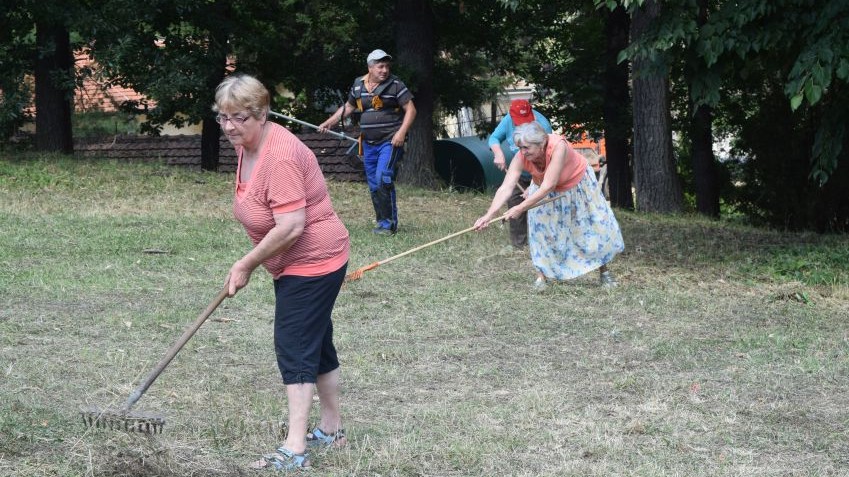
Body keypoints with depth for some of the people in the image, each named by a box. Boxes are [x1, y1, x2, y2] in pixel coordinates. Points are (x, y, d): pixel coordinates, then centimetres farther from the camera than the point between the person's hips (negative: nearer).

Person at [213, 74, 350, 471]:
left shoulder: (280, 155, -27)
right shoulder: (247, 145, 3)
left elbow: (290, 226, -30)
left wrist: (246, 264, -20)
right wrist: (250, 263, 10)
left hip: (313, 260, -10)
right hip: (295, 262, 10)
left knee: (294, 347, -12)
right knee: (316, 342, 18)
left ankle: (294, 450, -12)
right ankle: (331, 428, 31)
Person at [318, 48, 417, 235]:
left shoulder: (395, 85, -6)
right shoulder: (358, 85, 8)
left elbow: (410, 109, -6)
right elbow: (348, 107, 23)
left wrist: (402, 132, -18)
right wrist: (329, 122, 19)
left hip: (390, 141, -6)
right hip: (369, 143, 6)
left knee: (383, 179, -20)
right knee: (374, 185, 8)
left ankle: (388, 223, -15)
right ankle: (383, 222, 16)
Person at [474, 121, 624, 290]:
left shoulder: (558, 146, -42)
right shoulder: (521, 158, -29)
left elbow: (548, 186, -44)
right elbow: (505, 188, -34)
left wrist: (520, 208, -46)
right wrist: (488, 216, -45)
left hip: (578, 186, -3)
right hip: (544, 190, 3)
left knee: (595, 226, 4)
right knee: (541, 229, -9)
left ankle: (604, 271, 22)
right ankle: (542, 275, 3)